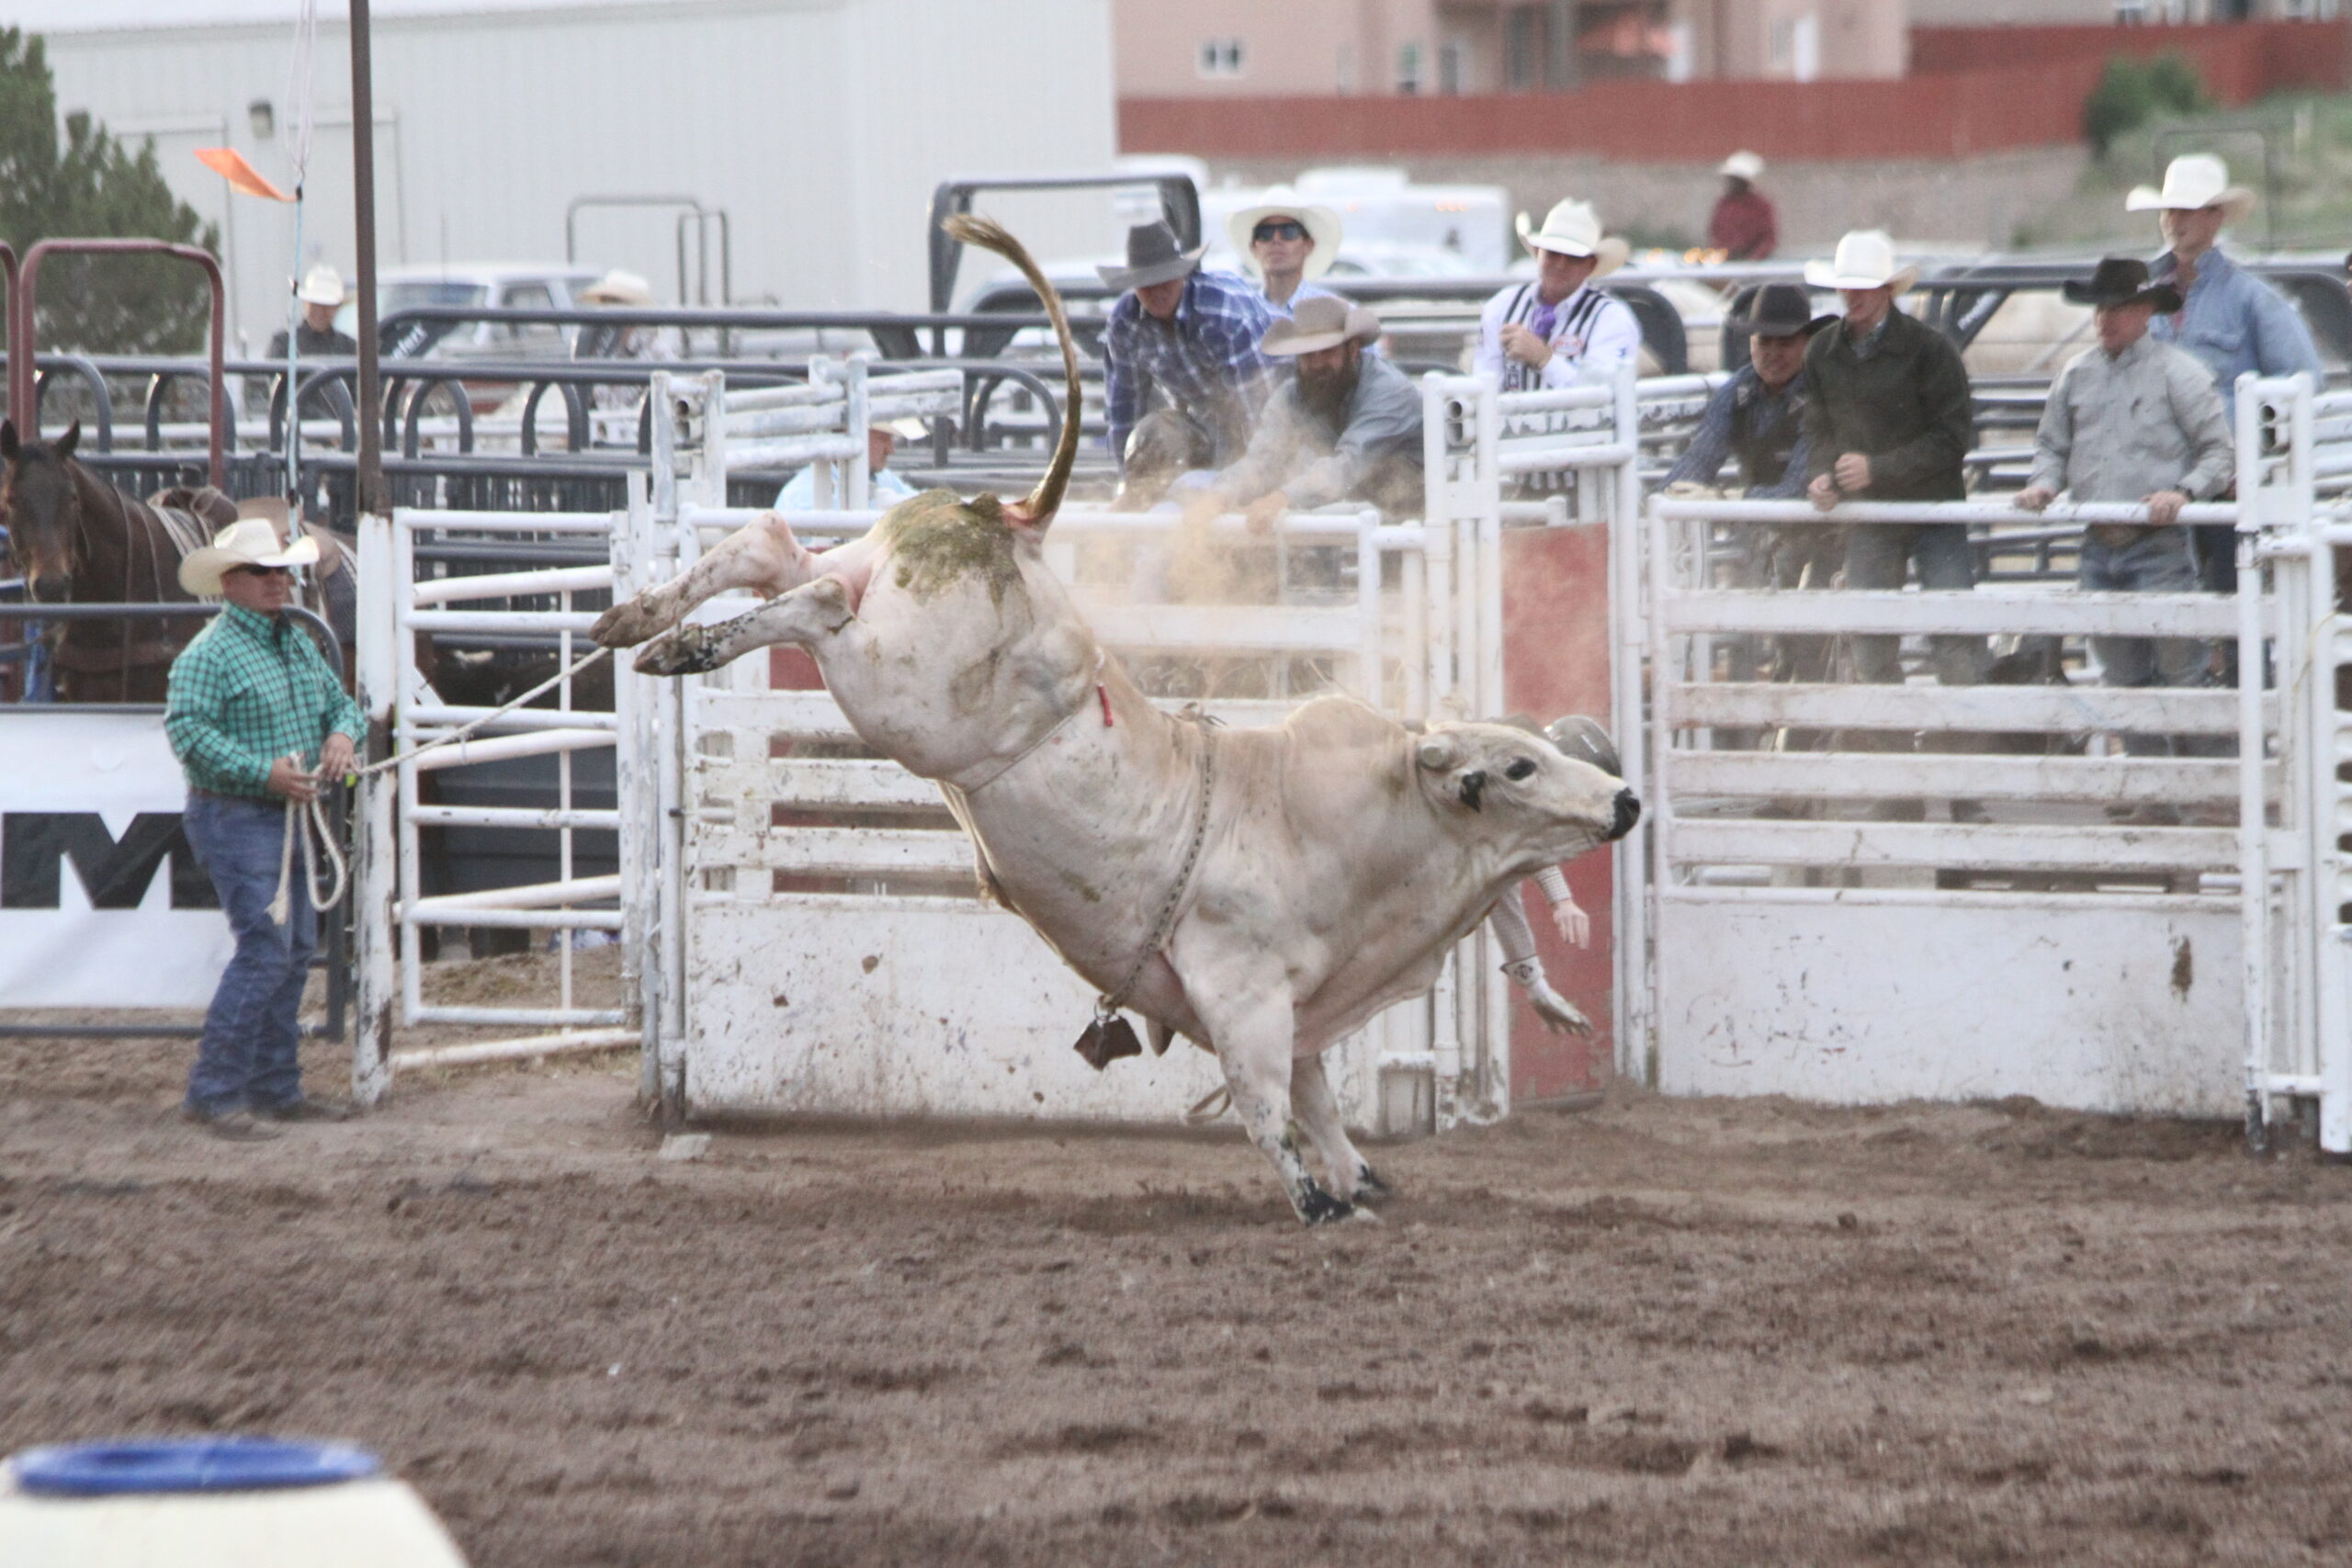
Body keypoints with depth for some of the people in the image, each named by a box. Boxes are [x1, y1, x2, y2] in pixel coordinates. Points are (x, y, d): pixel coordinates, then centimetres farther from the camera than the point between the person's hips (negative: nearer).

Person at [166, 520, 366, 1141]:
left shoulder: (299, 644, 14)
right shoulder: (210, 653, -13)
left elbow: (341, 703, 21)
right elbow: (187, 731, -23)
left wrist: (344, 734, -4)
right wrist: (265, 771, -27)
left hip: (289, 815, 9)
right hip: (234, 816, -9)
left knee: (297, 950, 11)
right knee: (266, 949, -15)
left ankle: (275, 1089, 20)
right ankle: (212, 1094, -13)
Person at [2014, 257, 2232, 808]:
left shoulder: (2176, 372, -3)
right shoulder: (2077, 375, 12)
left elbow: (2219, 450, -4)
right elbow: (2053, 445, 21)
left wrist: (2182, 492, -19)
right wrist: (2044, 483, 1)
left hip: (2160, 549, -6)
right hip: (2099, 549, 6)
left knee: (2180, 671, -8)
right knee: (2124, 680, 8)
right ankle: (2156, 801, 14)